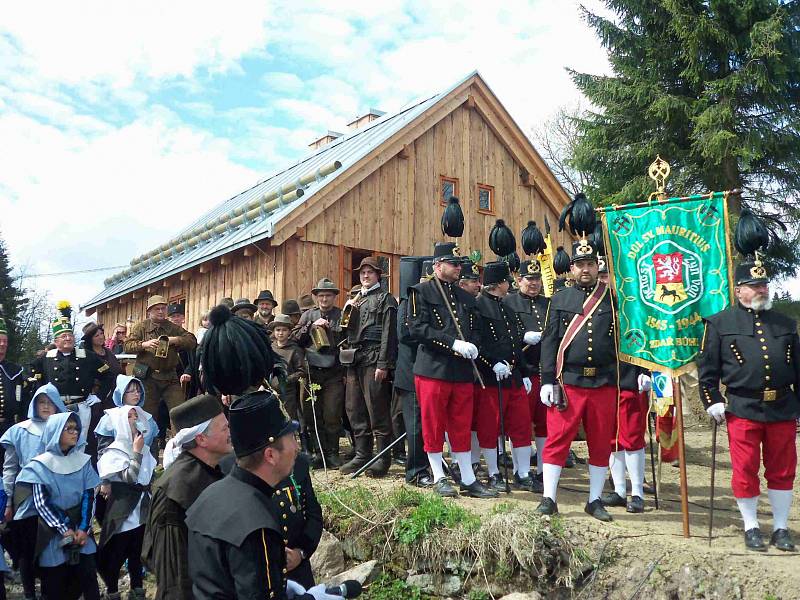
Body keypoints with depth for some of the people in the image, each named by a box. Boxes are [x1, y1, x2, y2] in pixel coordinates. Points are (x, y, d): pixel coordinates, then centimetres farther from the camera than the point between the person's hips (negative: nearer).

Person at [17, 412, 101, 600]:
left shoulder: (83, 461, 3)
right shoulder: (40, 465, -5)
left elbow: (89, 496, 1)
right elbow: (40, 503, -9)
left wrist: (84, 528, -10)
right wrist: (63, 530, -14)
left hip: (80, 528, 2)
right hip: (53, 531, -2)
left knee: (88, 577, -1)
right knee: (56, 584, 4)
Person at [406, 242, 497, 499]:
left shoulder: (466, 298, 17)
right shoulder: (421, 292, -2)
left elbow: (475, 330, 18)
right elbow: (417, 327, -13)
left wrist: (473, 346, -6)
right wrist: (454, 344, -19)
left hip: (462, 371, 5)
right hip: (433, 369, -5)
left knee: (462, 427, 10)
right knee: (433, 426, 5)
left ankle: (468, 480, 17)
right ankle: (439, 478, 17)